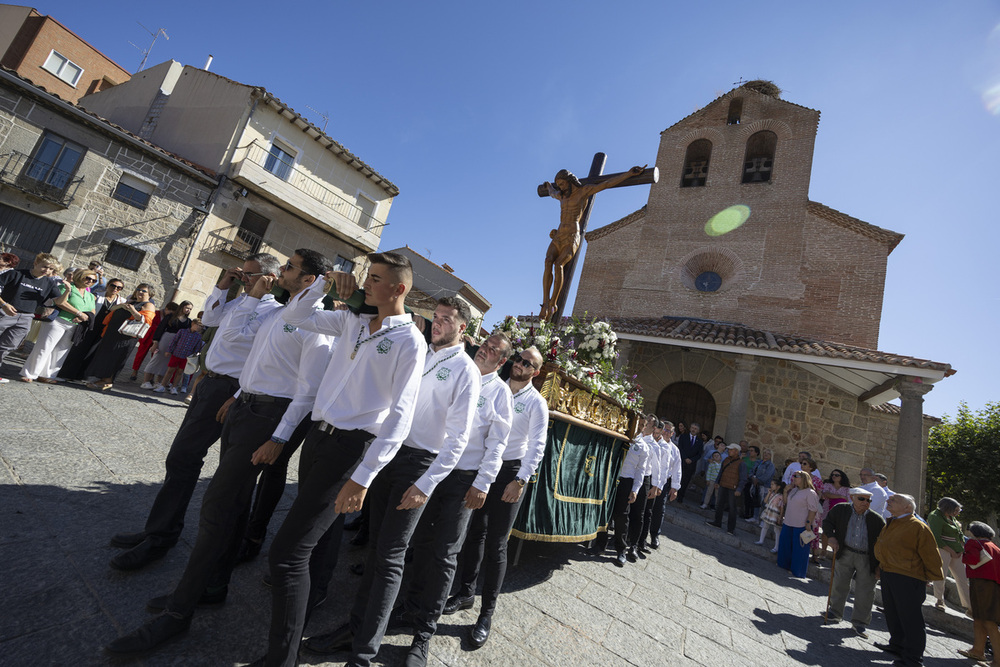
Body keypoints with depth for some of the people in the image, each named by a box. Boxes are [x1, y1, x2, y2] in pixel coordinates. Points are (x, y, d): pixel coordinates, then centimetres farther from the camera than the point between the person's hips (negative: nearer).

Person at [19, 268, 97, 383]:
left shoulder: (90, 296, 17)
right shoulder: (65, 287, -1)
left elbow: (92, 313, 12)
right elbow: (60, 303, -13)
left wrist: (84, 317, -9)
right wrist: (79, 313, -15)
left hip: (74, 327, 6)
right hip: (58, 321, -6)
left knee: (61, 351, 7)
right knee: (44, 348, -4)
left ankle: (47, 375, 15)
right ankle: (29, 374, 4)